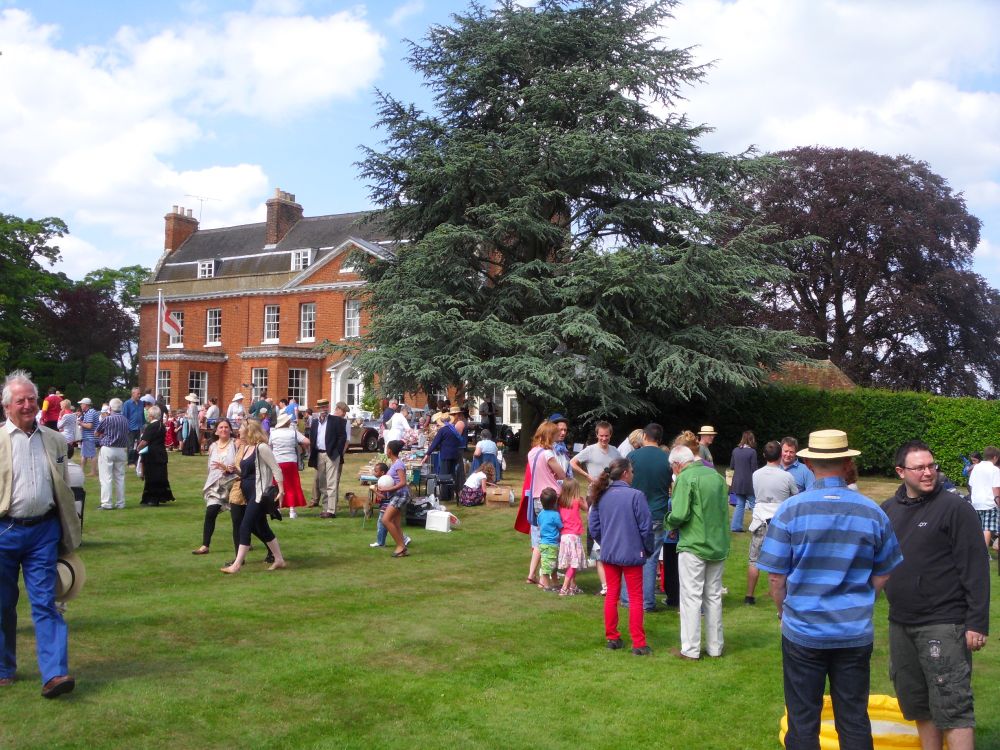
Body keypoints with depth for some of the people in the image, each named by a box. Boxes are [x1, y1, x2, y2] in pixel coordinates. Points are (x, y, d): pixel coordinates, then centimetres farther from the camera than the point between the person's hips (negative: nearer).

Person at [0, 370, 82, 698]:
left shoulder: (54, 441, 8)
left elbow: (64, 489, 15)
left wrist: (69, 533, 14)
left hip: (43, 530, 1)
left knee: (45, 603, -3)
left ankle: (54, 674, -7)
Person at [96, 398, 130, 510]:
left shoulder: (108, 419, -11)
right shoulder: (125, 420, 4)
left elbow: (97, 433, 0)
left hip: (108, 450, -5)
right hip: (122, 450, 5)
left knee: (106, 478, -1)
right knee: (120, 477, 10)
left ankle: (107, 503, -4)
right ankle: (120, 503, 12)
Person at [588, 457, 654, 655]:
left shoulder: (601, 496, -1)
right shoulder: (636, 495, -16)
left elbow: (594, 526, 6)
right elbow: (646, 527, -12)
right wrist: (648, 550, 4)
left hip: (608, 554, 5)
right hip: (631, 554, -5)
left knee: (611, 595, 16)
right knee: (636, 598, 5)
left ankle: (611, 638, 22)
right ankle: (638, 643, 6)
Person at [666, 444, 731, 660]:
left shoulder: (685, 478, -13)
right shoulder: (716, 475, 7)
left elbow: (679, 515, -20)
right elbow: (725, 509, 13)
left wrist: (670, 520, 0)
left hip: (694, 546, -6)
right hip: (719, 545, 6)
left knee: (691, 597, 1)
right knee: (714, 596, 15)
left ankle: (691, 649, 5)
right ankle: (715, 646, 22)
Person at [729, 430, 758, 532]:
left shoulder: (735, 450, 2)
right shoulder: (752, 452, -13)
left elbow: (731, 466, 11)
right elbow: (754, 469, -11)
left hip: (737, 482, 5)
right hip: (749, 483, -5)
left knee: (739, 505, 13)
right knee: (754, 505, 5)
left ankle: (736, 526, 12)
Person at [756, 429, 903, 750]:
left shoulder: (791, 510, -11)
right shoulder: (873, 513, -3)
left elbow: (776, 578, -8)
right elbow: (881, 577, 6)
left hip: (803, 631, -2)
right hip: (856, 633, 2)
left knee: (803, 722, 10)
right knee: (854, 720, 14)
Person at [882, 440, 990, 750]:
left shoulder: (955, 508, -9)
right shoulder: (888, 510, 8)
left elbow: (975, 568, -12)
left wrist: (978, 622, -15)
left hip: (943, 624, -6)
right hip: (900, 623, 6)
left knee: (952, 707, -7)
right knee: (917, 703, 15)